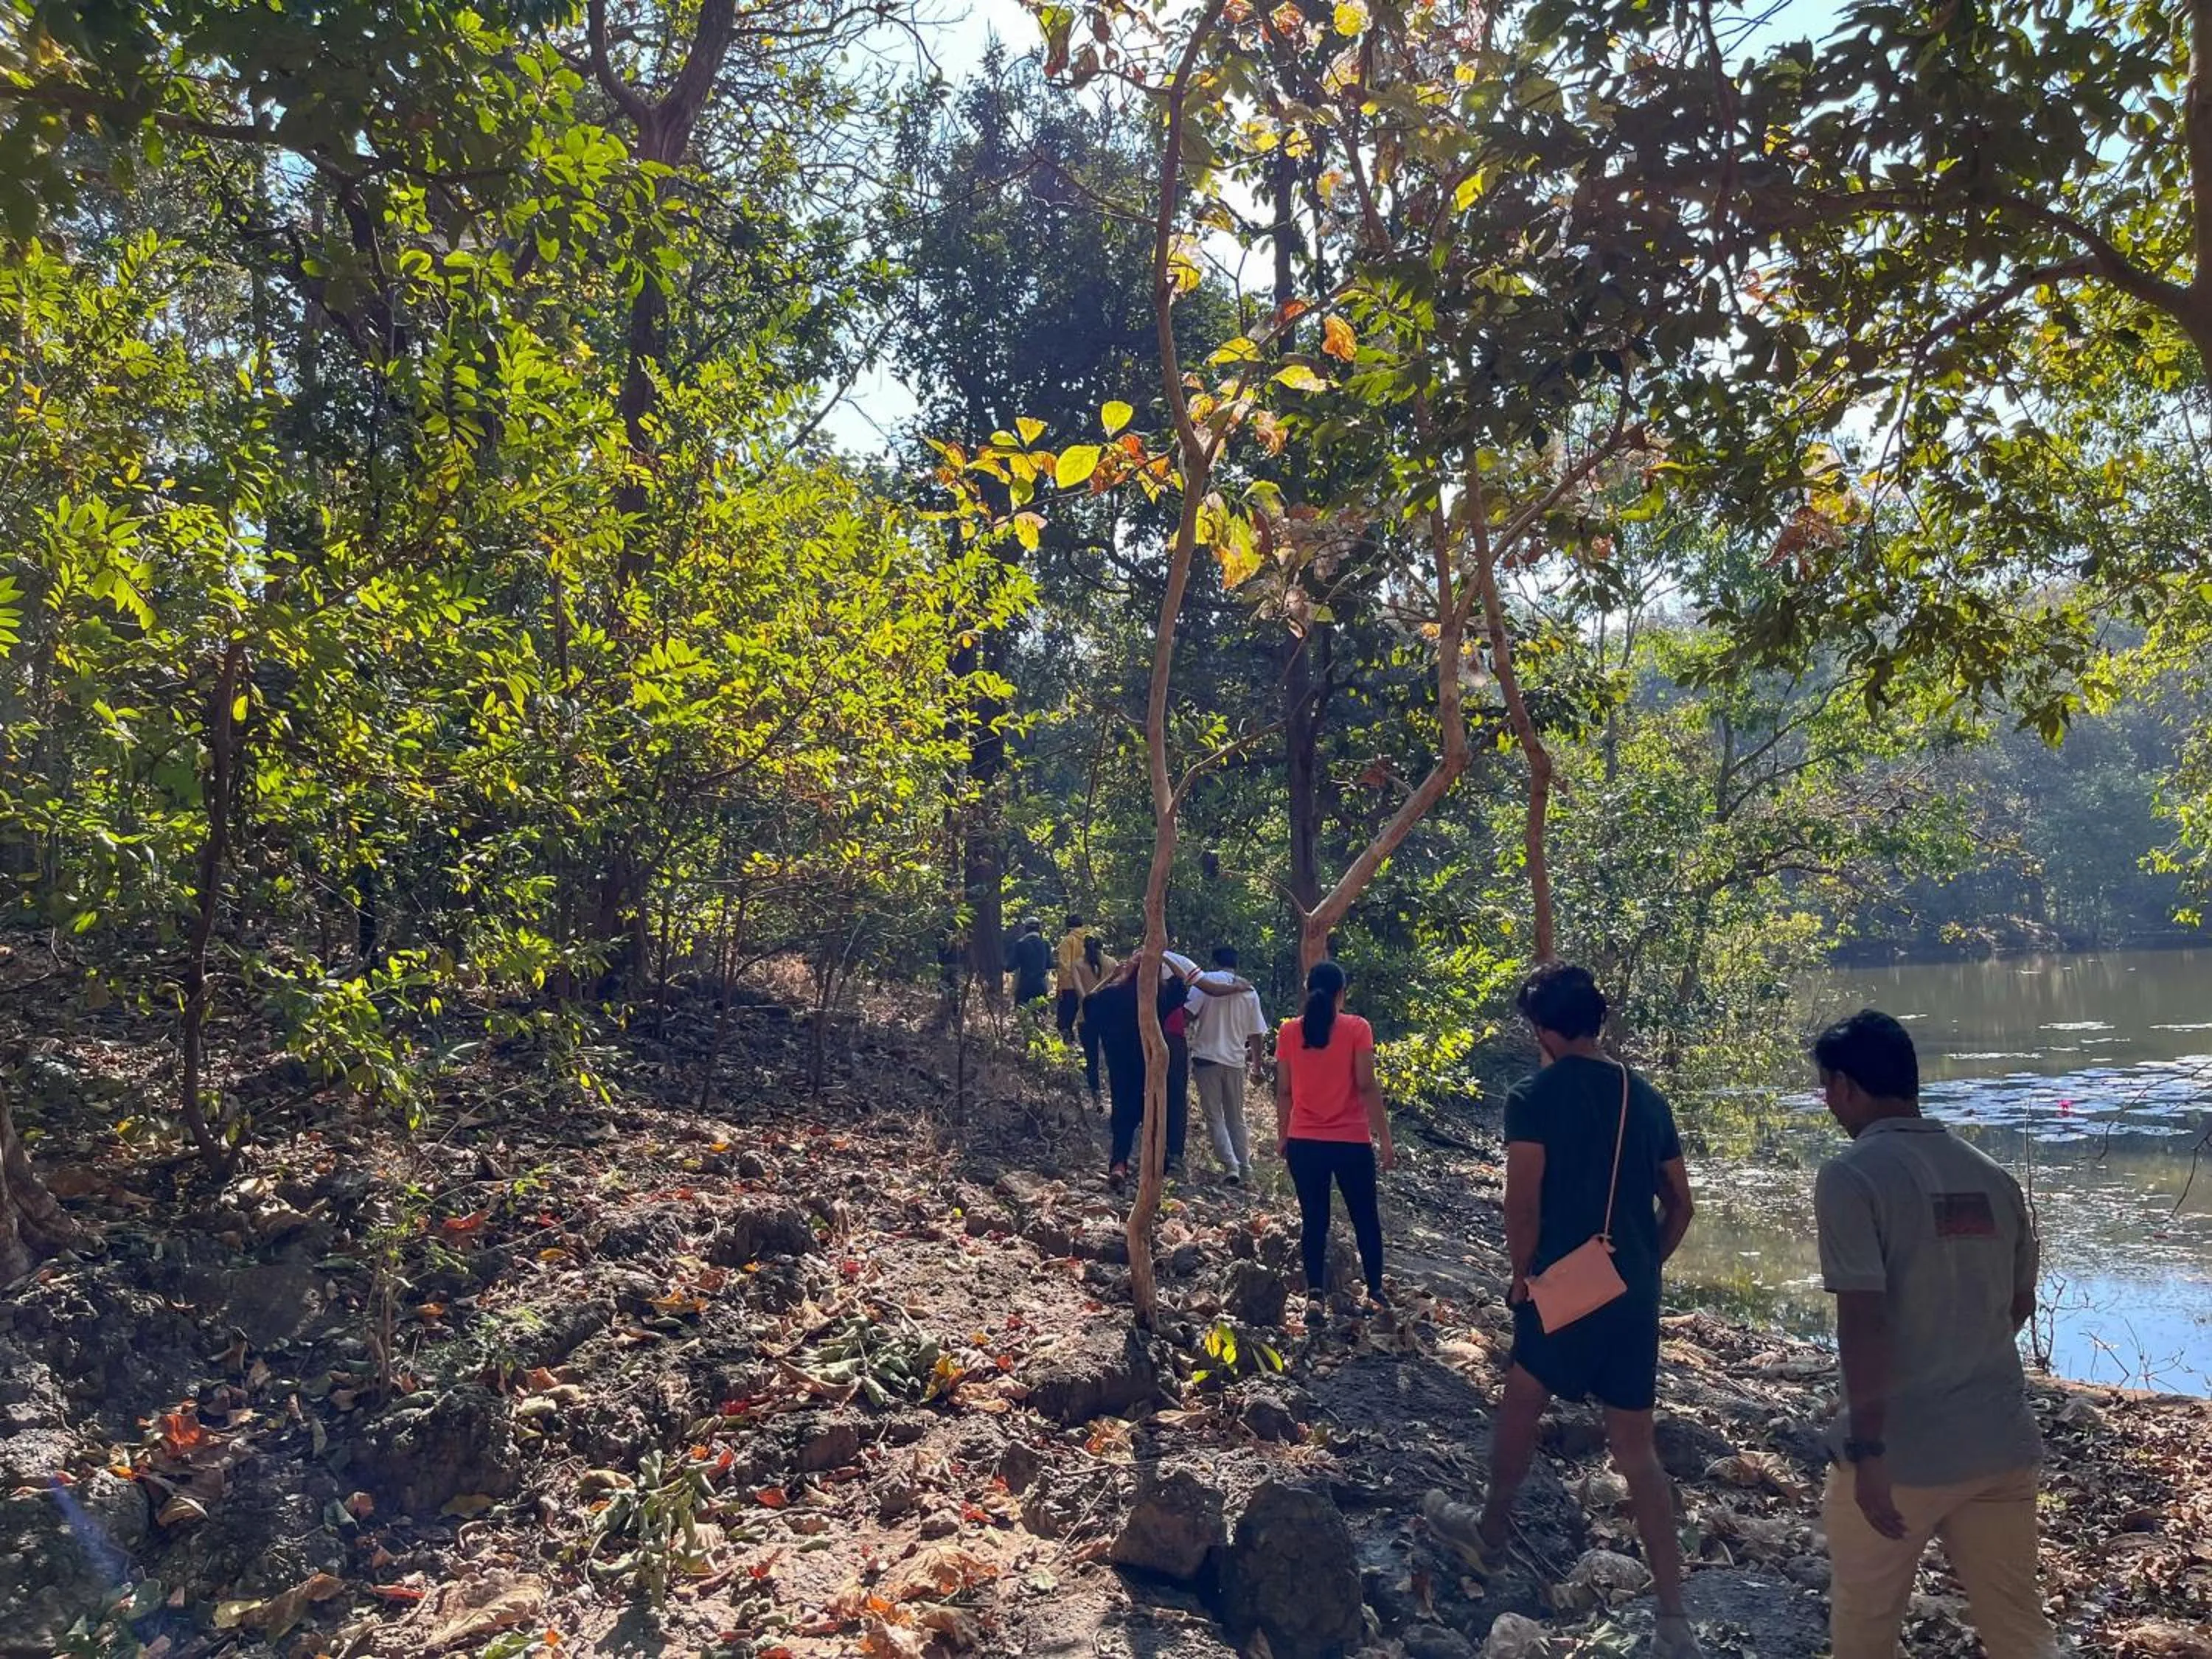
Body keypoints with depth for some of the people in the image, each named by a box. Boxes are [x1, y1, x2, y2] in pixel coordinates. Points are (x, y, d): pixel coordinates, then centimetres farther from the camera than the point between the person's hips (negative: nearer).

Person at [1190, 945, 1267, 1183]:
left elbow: (1188, 1016, -15)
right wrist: (1256, 1064, 19)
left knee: (1215, 1116, 2)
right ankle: (1244, 1166, 17)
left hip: (1207, 1058, -3)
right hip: (1235, 1060, 3)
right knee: (1236, 1117, 16)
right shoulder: (1249, 992, 4)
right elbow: (1257, 1034, 7)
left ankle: (1230, 1165, -9)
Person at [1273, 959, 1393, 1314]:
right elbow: (1367, 1086, -12)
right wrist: (1385, 1138, -7)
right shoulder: (1357, 1028, -8)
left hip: (1304, 1142, 2)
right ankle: (1375, 1292, 20)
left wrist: (1282, 1135, 15)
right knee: (1365, 1219, 14)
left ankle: (1315, 1296, 2)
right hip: (1352, 1142, -2)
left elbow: (1283, 1091, 4)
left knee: (1314, 1220, 8)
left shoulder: (1289, 1031, 0)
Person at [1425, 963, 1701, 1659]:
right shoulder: (1647, 1099, 7)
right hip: (1635, 1298, 5)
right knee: (1636, 1449, 9)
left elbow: (1522, 1204, -16)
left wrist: (1522, 1276, -2)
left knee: (1522, 1403, 20)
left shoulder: (1534, 1097, -11)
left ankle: (1490, 1532, 40)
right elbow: (1679, 1206, 10)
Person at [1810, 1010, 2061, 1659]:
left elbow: (1863, 1321, -21)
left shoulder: (1851, 1175, -15)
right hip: (2001, 1441, 6)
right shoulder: (1993, 1178, 5)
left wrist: (1867, 1450, -17)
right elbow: (2019, 1305, 16)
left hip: (1901, 1450, -5)